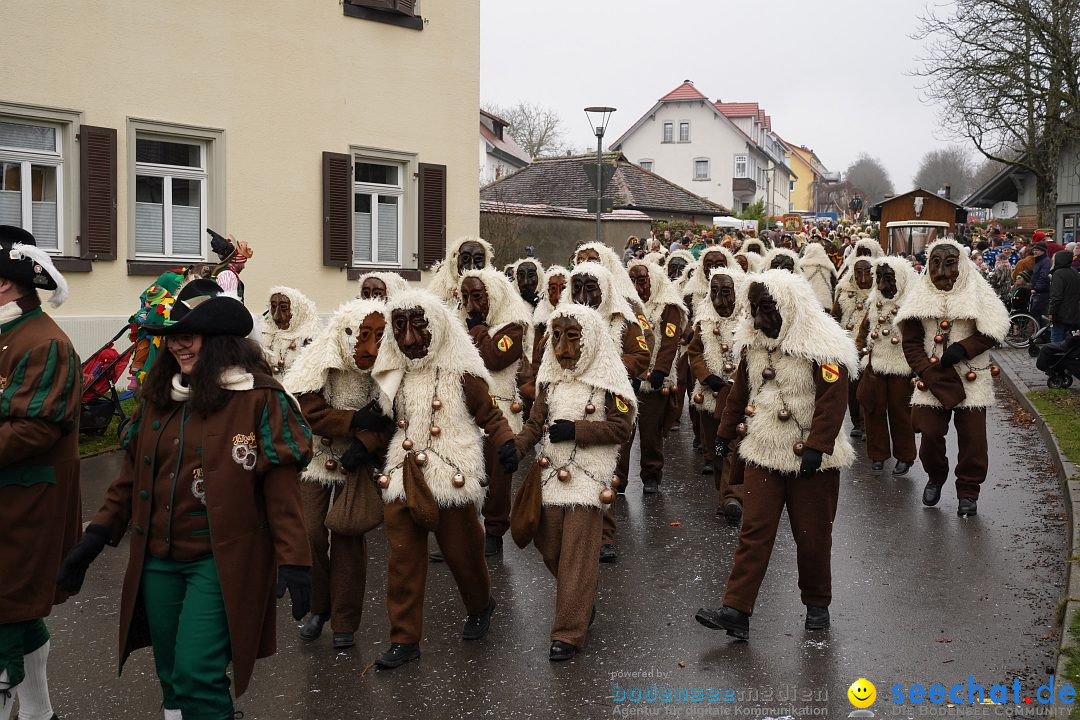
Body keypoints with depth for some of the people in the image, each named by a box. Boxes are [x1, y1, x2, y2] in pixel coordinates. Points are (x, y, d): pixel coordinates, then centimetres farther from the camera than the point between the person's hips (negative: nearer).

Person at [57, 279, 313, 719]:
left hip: (219, 561, -6)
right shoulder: (158, 396, 11)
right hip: (157, 559, 7)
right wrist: (98, 534, 10)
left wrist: (292, 561, -16)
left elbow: (281, 486, -12)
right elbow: (132, 473, 16)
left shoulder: (258, 399, -10)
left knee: (196, 676, -11)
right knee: (171, 678, 15)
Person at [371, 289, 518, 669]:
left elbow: (488, 414, -1)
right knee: (403, 560, 3)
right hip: (402, 479, 4)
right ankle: (404, 639, 13)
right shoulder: (393, 371, 9)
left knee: (462, 552, 9)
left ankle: (481, 606, 38)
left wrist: (506, 442, -17)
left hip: (450, 478, -4)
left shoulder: (459, 370, -5)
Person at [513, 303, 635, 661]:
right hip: (551, 475, 6)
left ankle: (569, 633, 4)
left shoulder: (608, 380, -7)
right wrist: (513, 448, -9)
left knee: (577, 556, -4)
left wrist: (575, 429, -17)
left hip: (587, 478, -6)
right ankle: (582, 605, 35)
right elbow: (536, 424, 9)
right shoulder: (550, 379, 8)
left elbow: (622, 428, -9)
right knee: (550, 549, 11)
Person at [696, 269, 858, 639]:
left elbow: (832, 401, -19)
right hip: (764, 453, 5)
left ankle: (817, 604, 29)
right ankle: (736, 611, -1)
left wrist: (816, 448, -24)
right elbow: (740, 392, 16)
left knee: (812, 536, 8)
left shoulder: (822, 347, -15)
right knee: (754, 531, 0)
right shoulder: (754, 342, 6)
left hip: (811, 458, -5)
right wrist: (724, 433, 18)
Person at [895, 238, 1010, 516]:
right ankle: (935, 477, 29)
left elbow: (992, 333, -3)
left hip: (971, 379, -1)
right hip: (932, 379, 1)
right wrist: (930, 374, -12)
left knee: (972, 436, 1)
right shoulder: (920, 298, 0)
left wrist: (963, 348, -18)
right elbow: (911, 344, -1)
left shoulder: (977, 295, -2)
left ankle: (968, 491, 18)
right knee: (930, 434, 0)